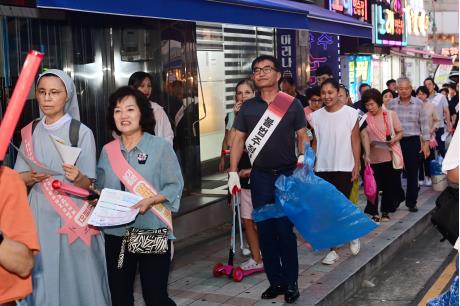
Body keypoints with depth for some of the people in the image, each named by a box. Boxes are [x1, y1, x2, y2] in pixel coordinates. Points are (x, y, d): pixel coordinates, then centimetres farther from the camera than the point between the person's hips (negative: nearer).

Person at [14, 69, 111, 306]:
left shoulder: (81, 133, -6)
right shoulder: (30, 133, 7)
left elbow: (89, 185, -6)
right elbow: (17, 179, 8)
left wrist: (78, 178, -27)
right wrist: (32, 177, -13)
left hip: (74, 216, -3)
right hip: (41, 215, 4)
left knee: (77, 280, 1)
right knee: (43, 280, 6)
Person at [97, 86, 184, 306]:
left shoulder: (160, 146, -4)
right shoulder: (108, 151, 8)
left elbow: (175, 186, -6)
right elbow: (101, 189, 14)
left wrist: (151, 200, -21)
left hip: (152, 232, -4)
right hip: (116, 233, 4)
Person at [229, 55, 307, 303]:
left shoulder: (292, 104, -1)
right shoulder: (248, 107, 6)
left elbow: (302, 136, 3)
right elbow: (238, 139, 7)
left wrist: (303, 157, -15)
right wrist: (233, 172, 0)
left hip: (287, 175, -3)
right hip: (260, 177, 3)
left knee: (284, 230, -2)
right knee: (265, 230, 7)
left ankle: (291, 283, 11)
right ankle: (275, 281, 18)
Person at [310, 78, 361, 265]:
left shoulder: (350, 114, -5)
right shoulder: (316, 116, 4)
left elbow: (355, 141, -3)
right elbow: (315, 143, 9)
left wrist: (357, 165, -7)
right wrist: (311, 165, 5)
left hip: (344, 167, -4)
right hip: (322, 168, 4)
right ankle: (334, 248, 15)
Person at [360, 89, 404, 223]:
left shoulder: (391, 114, 3)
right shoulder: (365, 118, 1)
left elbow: (400, 132, 5)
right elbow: (365, 137, -9)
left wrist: (394, 140, -17)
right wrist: (367, 155, -21)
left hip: (390, 156, 1)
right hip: (373, 158, -1)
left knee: (390, 185, 8)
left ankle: (385, 211, 23)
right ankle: (374, 212, 11)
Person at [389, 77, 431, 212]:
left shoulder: (418, 103, -1)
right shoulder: (392, 104, 2)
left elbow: (424, 124, 1)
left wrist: (426, 143, -3)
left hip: (413, 141, -1)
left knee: (412, 173, 5)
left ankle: (411, 202, 16)